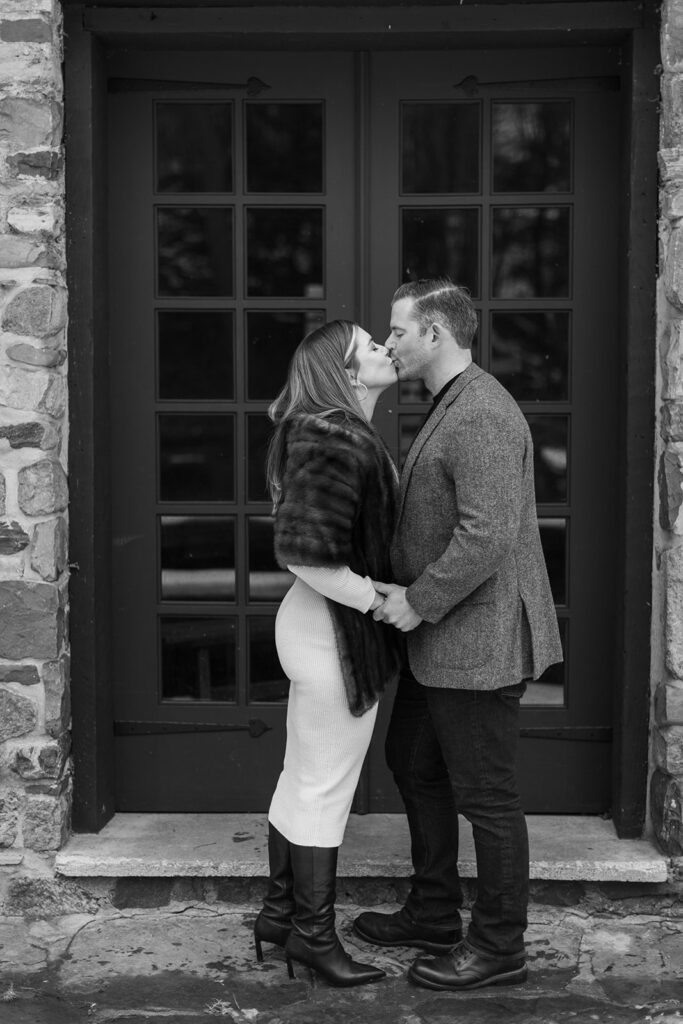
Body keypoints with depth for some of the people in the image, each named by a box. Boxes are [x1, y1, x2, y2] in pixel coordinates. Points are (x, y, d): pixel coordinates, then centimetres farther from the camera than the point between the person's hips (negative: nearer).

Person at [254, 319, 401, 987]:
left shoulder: (342, 433, 11)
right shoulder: (336, 441, -21)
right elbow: (304, 553, -27)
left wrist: (381, 594, 12)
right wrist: (379, 599, -20)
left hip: (318, 624, 10)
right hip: (334, 630, -10)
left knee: (302, 777, 18)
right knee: (326, 787, 1)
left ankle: (279, 914, 30)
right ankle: (313, 934, 14)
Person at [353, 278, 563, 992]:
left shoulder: (482, 414, -20)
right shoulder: (448, 408, 15)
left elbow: (488, 534, -28)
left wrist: (419, 601, -20)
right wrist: (402, 588, 10)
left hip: (477, 639, -11)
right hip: (439, 638, 11)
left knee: (484, 795, 1)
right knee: (415, 766, 21)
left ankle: (498, 948, 15)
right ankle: (434, 913, 36)